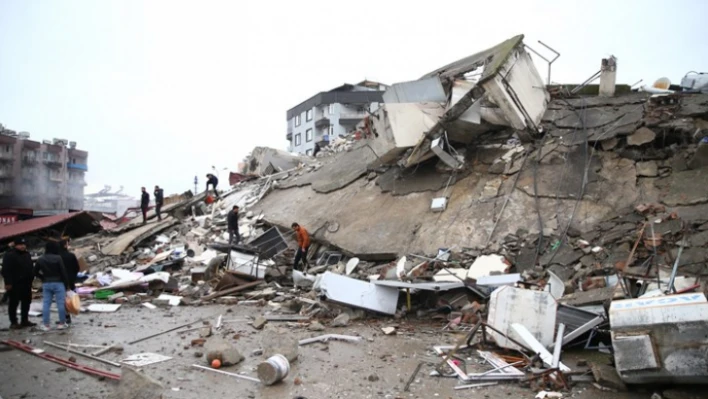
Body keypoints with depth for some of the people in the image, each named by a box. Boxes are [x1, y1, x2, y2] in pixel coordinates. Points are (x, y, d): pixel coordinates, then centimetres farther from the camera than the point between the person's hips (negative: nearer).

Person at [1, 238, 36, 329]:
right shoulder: (9, 255, -9)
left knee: (26, 302, 10)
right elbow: (6, 270, -15)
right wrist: (8, 282, -20)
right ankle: (13, 322, 3)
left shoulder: (27, 255, 15)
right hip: (14, 284, -8)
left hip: (26, 283, 8)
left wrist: (31, 279, 15)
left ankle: (24, 320, 19)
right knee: (14, 303, -2)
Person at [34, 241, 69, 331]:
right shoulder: (58, 258, -11)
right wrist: (66, 284, -5)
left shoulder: (40, 259, 4)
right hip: (58, 283, -4)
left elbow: (36, 272, 10)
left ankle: (45, 324, 6)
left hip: (46, 284, 5)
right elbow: (63, 272, -11)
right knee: (61, 303, 2)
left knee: (46, 304, 6)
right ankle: (62, 323, 7)